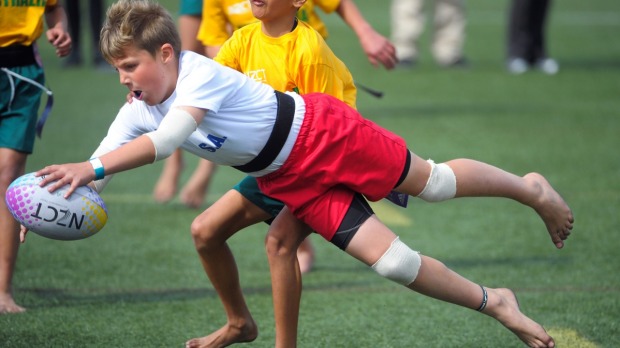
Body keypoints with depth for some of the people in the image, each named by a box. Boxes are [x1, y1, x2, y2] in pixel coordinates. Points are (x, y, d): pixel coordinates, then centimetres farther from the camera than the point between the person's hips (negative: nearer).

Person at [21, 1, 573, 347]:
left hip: (321, 135, -6)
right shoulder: (137, 114, -7)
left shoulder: (199, 74, -30)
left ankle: (528, 189, 33)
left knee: (431, 183, 6)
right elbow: (99, 166, -9)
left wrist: (94, 168, -51)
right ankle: (492, 304, 15)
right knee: (387, 259, 1)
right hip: (288, 180, 6)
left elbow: (168, 140, -45)